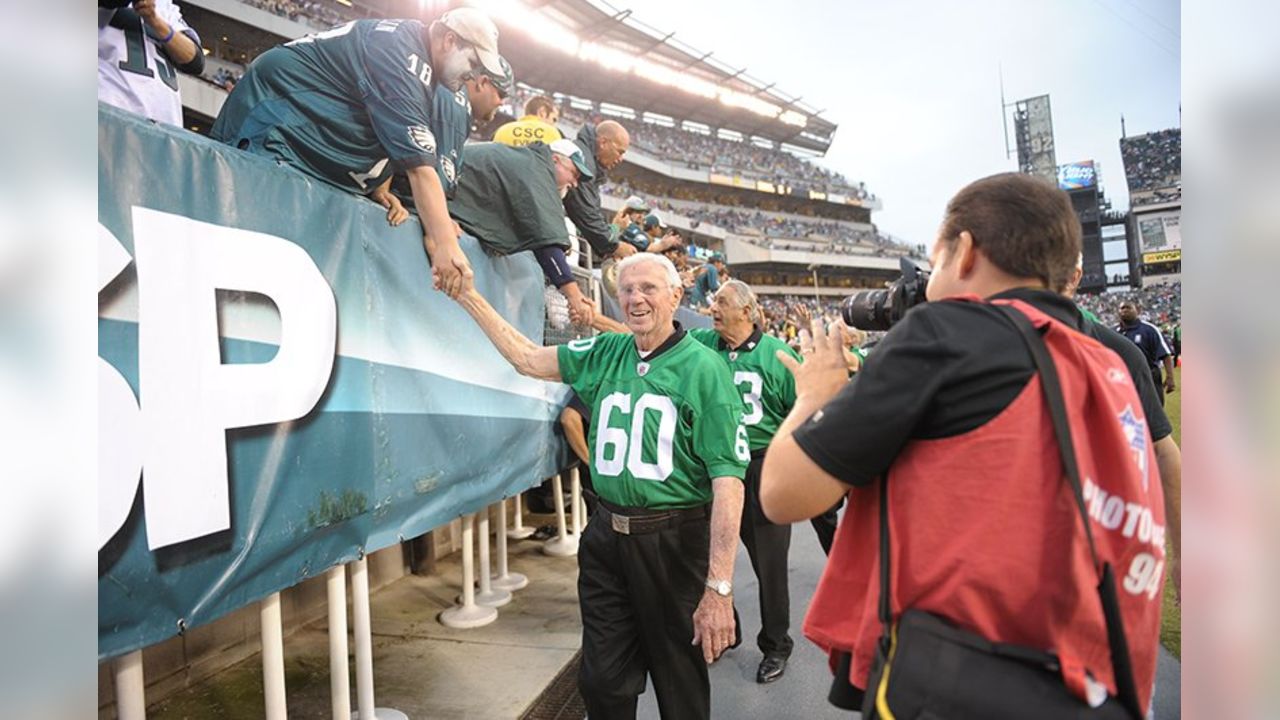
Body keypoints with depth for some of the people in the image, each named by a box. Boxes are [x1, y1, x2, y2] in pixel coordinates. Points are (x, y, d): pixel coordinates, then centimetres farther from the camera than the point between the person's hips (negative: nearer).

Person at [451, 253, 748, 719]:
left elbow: (728, 481, -16)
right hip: (605, 537, 4)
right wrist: (467, 295, 11)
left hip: (673, 541, -4)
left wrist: (719, 588, -20)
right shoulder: (605, 353, 4)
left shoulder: (704, 369, -12)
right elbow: (528, 360, 12)